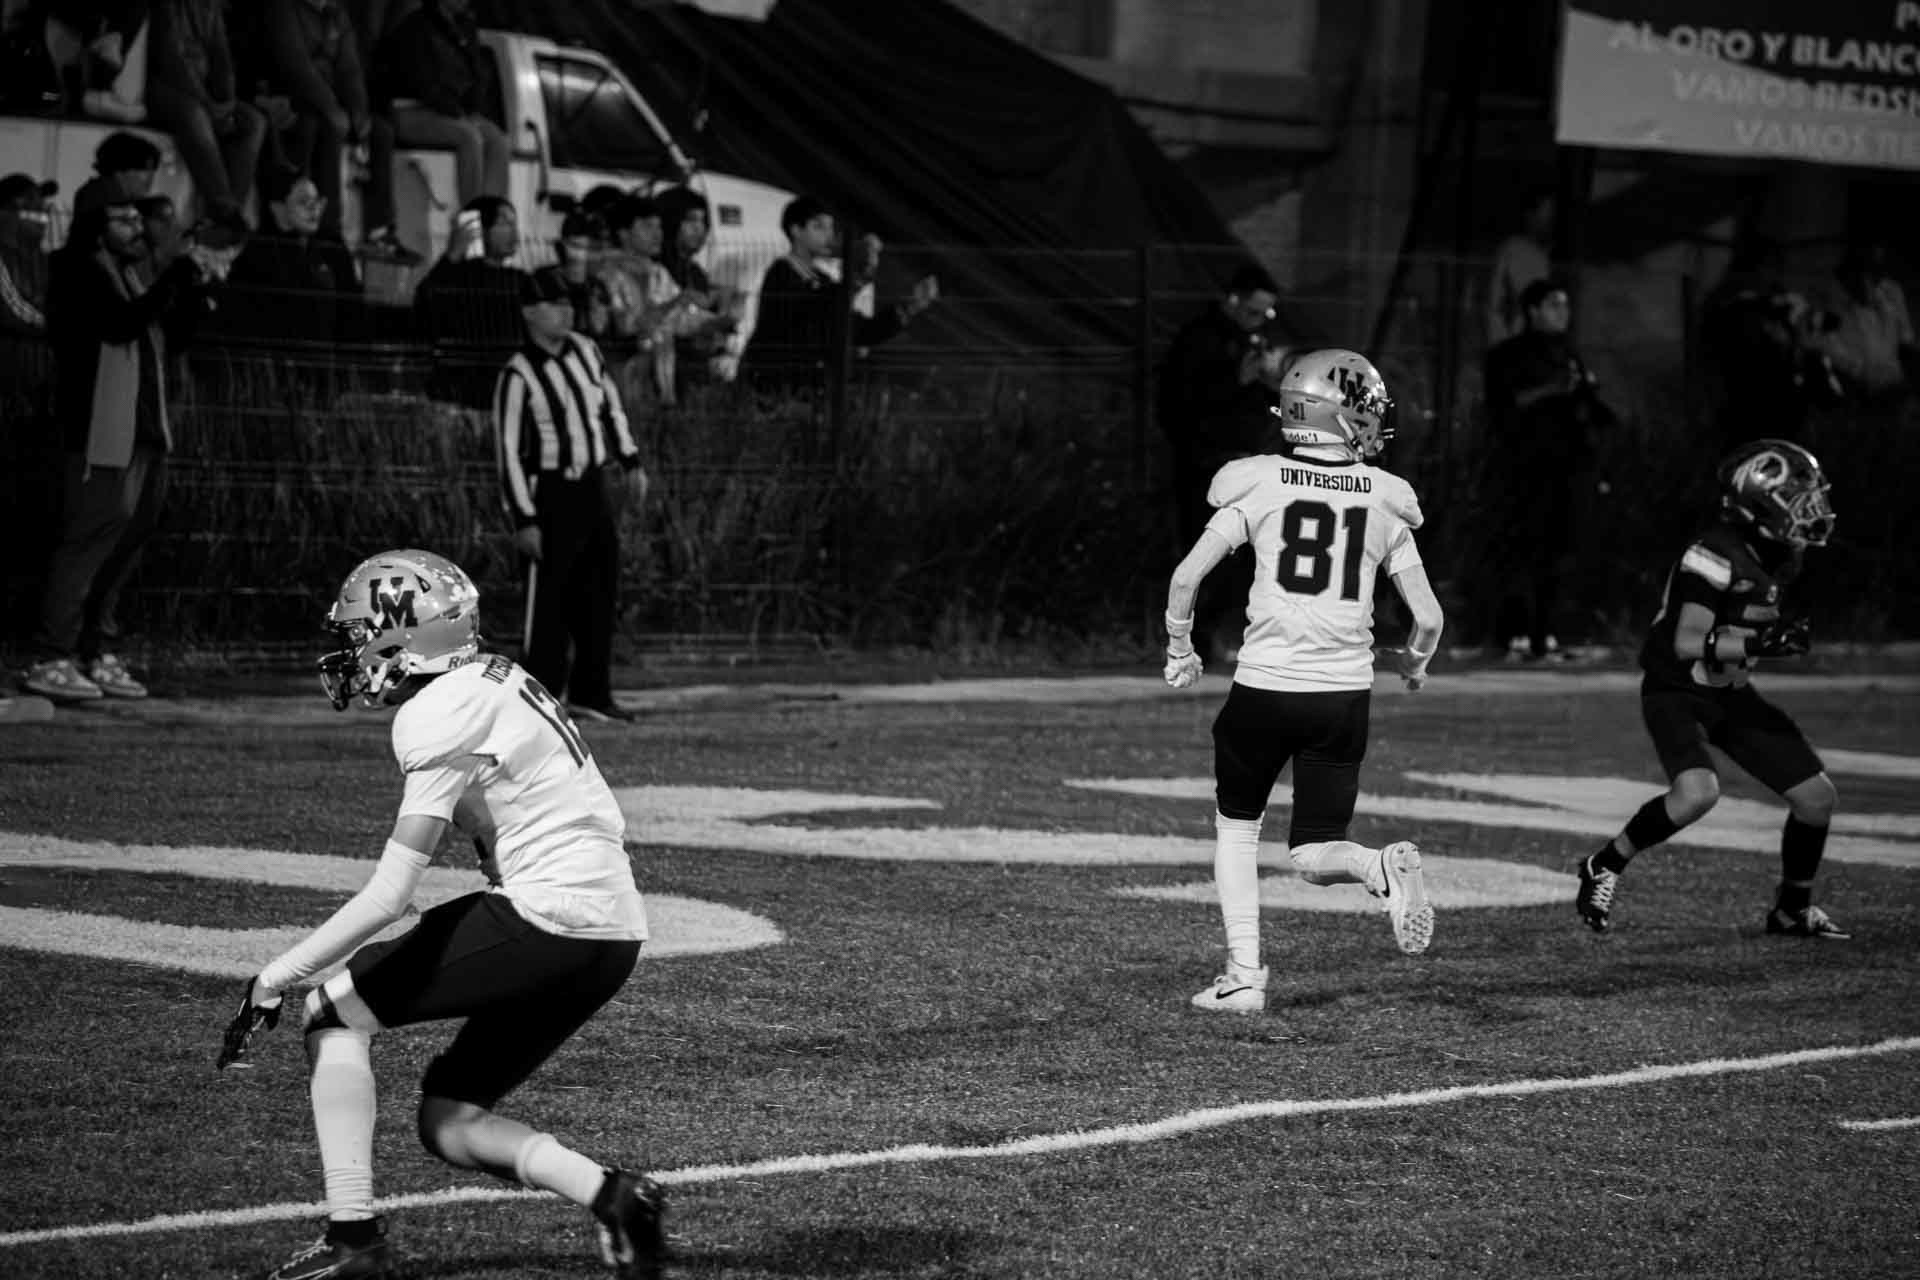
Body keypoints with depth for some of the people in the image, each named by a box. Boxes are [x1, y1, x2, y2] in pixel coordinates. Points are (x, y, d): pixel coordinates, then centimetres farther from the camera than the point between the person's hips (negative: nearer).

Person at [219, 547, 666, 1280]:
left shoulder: (445, 716, -11)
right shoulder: (494, 683, 16)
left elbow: (388, 895, -15)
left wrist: (276, 978, -10)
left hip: (548, 917, -9)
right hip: (611, 934, 9)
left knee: (334, 1013, 3)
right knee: (447, 1119, 15)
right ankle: (605, 1193, -2)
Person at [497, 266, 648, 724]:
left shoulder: (586, 350, 5)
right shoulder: (518, 376, -15)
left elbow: (611, 406, 19)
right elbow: (509, 451, -16)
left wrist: (631, 463, 14)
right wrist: (524, 520, -19)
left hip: (598, 485, 7)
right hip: (552, 492, -7)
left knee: (601, 591, 11)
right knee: (548, 596, -6)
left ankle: (591, 694, 21)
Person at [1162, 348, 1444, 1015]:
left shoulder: (1260, 484, -2)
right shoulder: (1384, 501, 3)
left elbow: (1186, 577, -5)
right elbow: (1428, 618, 3)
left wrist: (1180, 650, 12)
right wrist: (1415, 662, 25)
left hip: (1265, 685, -1)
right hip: (1345, 692, 1)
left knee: (1236, 829, 19)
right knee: (1313, 853, 12)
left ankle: (1244, 976, 10)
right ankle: (1383, 865, -20)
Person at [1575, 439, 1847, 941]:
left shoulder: (1782, 558, 2)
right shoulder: (1716, 556, -24)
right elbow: (1688, 642, -28)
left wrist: (1779, 637, 0)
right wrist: (1758, 644, -36)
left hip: (1731, 694, 8)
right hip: (1676, 694, -8)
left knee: (1816, 795, 3)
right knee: (1698, 792, -33)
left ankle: (1793, 909, 25)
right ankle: (1605, 866, -10)